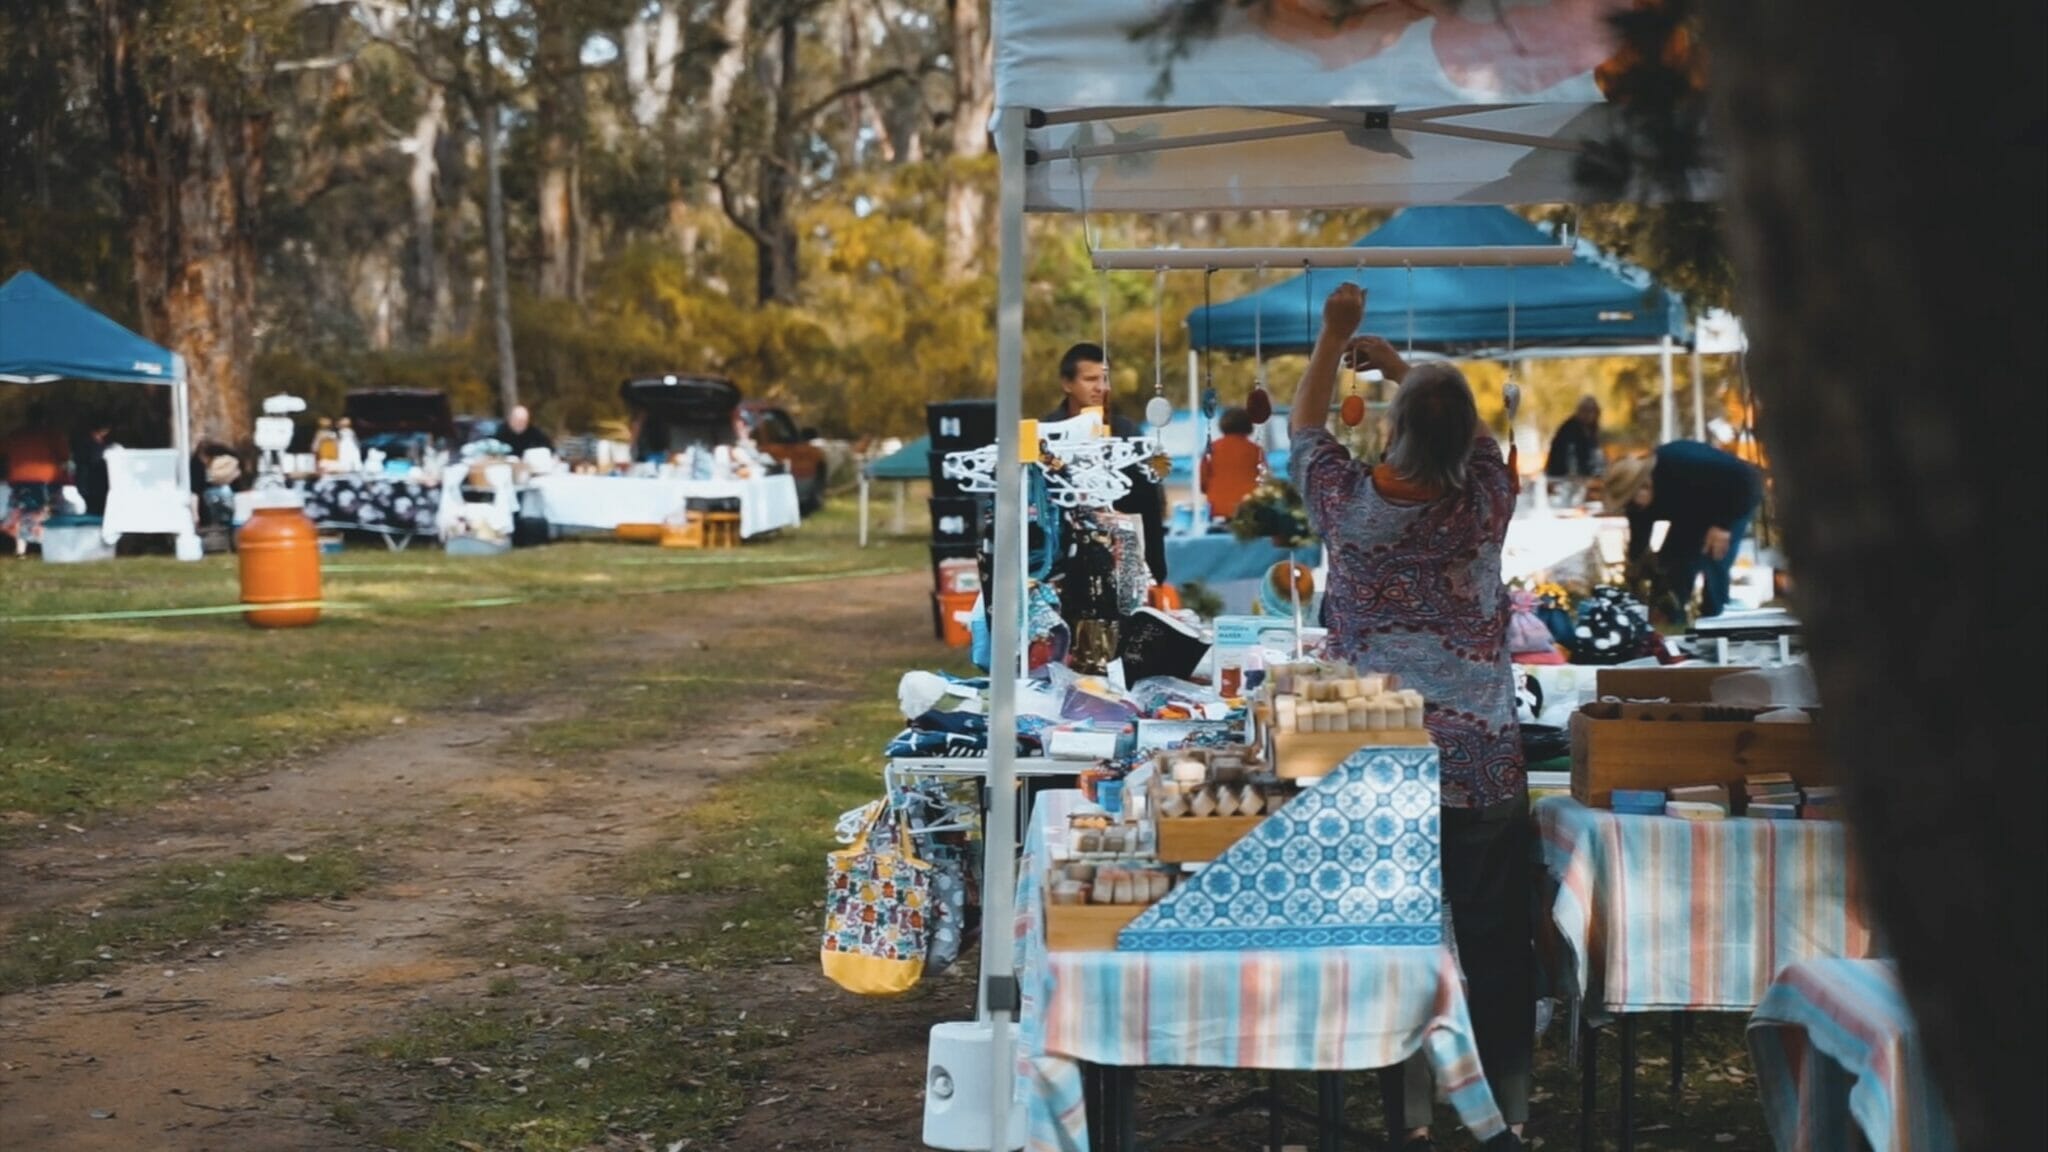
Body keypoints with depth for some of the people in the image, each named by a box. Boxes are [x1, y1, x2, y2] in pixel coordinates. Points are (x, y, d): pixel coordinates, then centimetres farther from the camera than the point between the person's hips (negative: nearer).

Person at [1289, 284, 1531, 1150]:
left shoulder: (1350, 505, -9)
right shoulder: (1483, 506, -8)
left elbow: (1306, 427, 12)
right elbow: (1475, 435, 15)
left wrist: (1334, 337, 23)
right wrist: (1401, 365, 25)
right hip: (1485, 775, 0)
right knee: (1497, 948, 6)